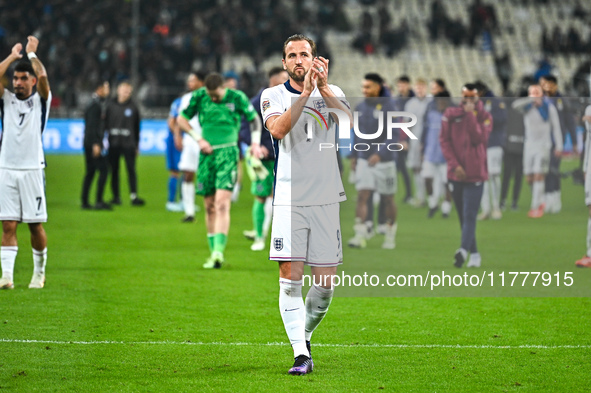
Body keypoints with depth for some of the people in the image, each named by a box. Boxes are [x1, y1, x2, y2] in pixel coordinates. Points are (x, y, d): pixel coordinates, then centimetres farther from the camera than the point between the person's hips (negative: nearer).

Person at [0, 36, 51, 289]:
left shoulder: (40, 100, 5)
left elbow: (43, 76, -14)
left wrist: (31, 53, -1)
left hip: (32, 169, -2)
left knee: (36, 226, 1)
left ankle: (39, 273, 17)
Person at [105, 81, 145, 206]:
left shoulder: (133, 108, 6)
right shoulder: (111, 106, 7)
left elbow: (136, 128, 9)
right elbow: (105, 124, 9)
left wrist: (137, 146, 8)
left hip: (128, 144, -1)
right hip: (114, 143, 1)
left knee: (131, 170, -7)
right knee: (114, 170, 4)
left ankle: (134, 196, -9)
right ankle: (116, 197, 10)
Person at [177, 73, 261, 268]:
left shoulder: (237, 98, -3)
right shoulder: (199, 96, 1)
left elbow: (254, 119, 13)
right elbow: (181, 119, 12)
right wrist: (198, 138, 1)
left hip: (228, 154, -3)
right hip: (207, 153, 3)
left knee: (222, 204, -16)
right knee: (209, 206, 4)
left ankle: (219, 251, -22)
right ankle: (214, 253, 12)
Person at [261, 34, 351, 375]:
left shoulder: (331, 92, 9)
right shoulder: (273, 95, 6)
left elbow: (350, 120, -12)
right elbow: (278, 129, -15)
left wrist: (323, 87, -23)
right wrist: (305, 93, -23)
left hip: (326, 199, 2)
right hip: (289, 200, -2)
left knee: (325, 283, 2)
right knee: (290, 278, -11)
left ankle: (305, 334, 26)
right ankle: (301, 353, -11)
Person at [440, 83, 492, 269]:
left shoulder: (484, 116, 3)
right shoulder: (450, 114, 7)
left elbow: (479, 139, -12)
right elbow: (444, 141, 2)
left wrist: (471, 115, -14)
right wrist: (455, 164, -7)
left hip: (475, 174, -3)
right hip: (455, 174, 3)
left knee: (470, 215, -14)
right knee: (463, 217, 8)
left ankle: (464, 250, -27)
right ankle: (474, 254, 16)